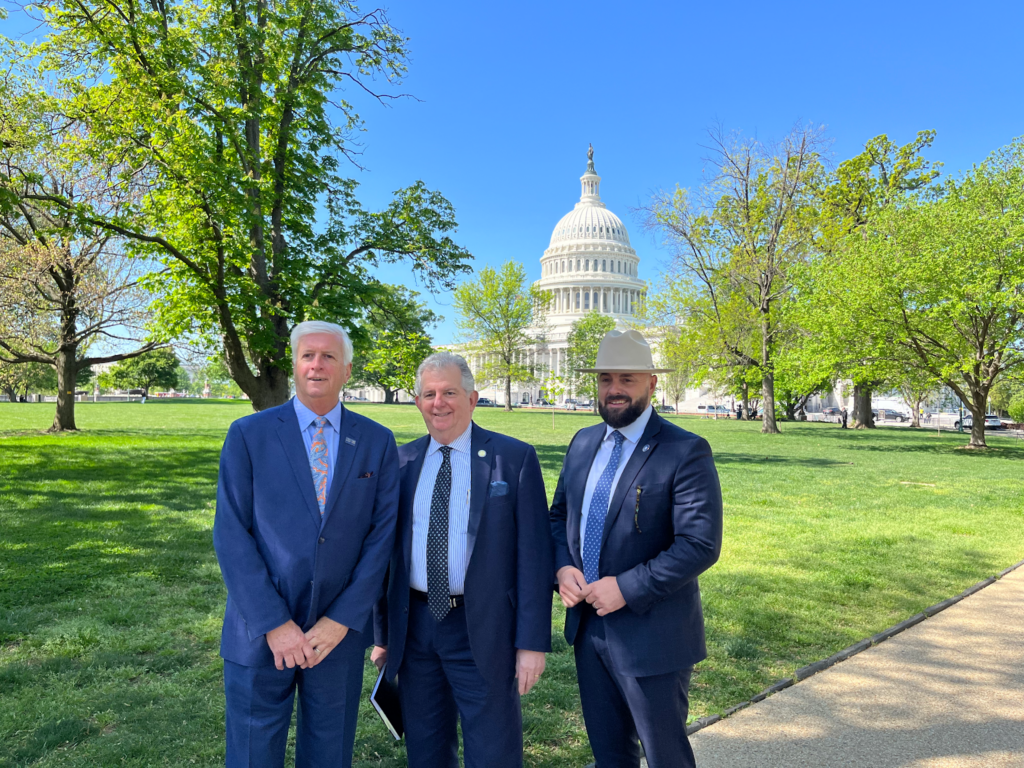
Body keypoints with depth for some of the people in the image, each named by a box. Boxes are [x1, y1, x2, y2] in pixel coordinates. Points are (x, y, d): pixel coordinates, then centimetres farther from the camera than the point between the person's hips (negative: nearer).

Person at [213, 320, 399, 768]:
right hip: (259, 632, -1)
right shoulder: (248, 435, -3)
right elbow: (231, 534, -8)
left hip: (339, 632, 1)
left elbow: (382, 535, -2)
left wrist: (342, 620, -9)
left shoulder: (377, 442, 0)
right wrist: (273, 623, -12)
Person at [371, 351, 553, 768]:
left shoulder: (515, 458, -8)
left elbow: (534, 554, -9)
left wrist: (532, 641, -11)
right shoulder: (401, 461, 4)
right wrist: (382, 632, 10)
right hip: (414, 627, 4)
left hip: (483, 631, -4)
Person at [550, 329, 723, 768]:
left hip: (650, 634, -6)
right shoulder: (583, 443, 5)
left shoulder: (686, 452, -16)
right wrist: (562, 567, -6)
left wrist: (626, 588, -23)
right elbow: (559, 514, 13)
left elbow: (701, 544, -21)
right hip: (588, 626, 6)